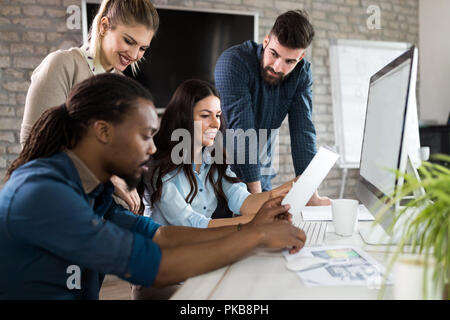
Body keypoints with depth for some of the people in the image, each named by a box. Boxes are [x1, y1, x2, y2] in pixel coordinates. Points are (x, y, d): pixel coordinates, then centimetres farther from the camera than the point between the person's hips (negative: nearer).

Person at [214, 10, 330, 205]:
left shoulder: (301, 72, -6)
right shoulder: (232, 62, -22)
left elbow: (303, 131, -11)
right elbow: (241, 130, -28)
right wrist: (255, 193, -30)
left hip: (261, 175, 4)